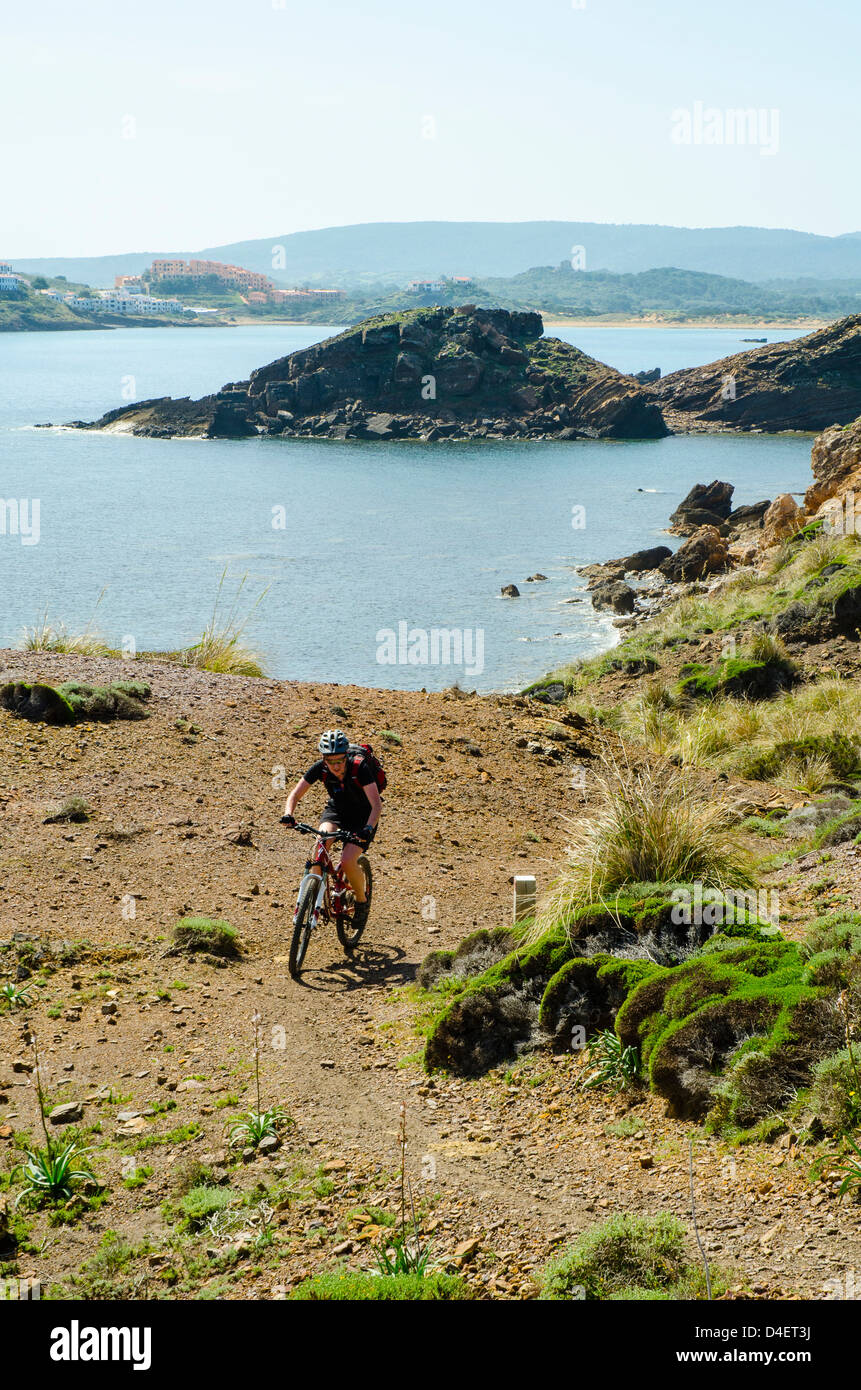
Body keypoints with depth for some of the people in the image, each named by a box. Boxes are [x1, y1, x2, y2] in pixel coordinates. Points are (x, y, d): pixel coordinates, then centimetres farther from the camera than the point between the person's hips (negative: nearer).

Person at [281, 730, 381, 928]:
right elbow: (296, 794, -14)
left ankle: (361, 900, 7)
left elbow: (376, 804, -34)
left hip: (362, 816, -3)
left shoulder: (360, 767, -31)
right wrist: (288, 815, -34)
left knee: (348, 861, -22)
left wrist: (368, 828, -51)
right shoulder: (320, 768, -21)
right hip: (336, 810, 3)